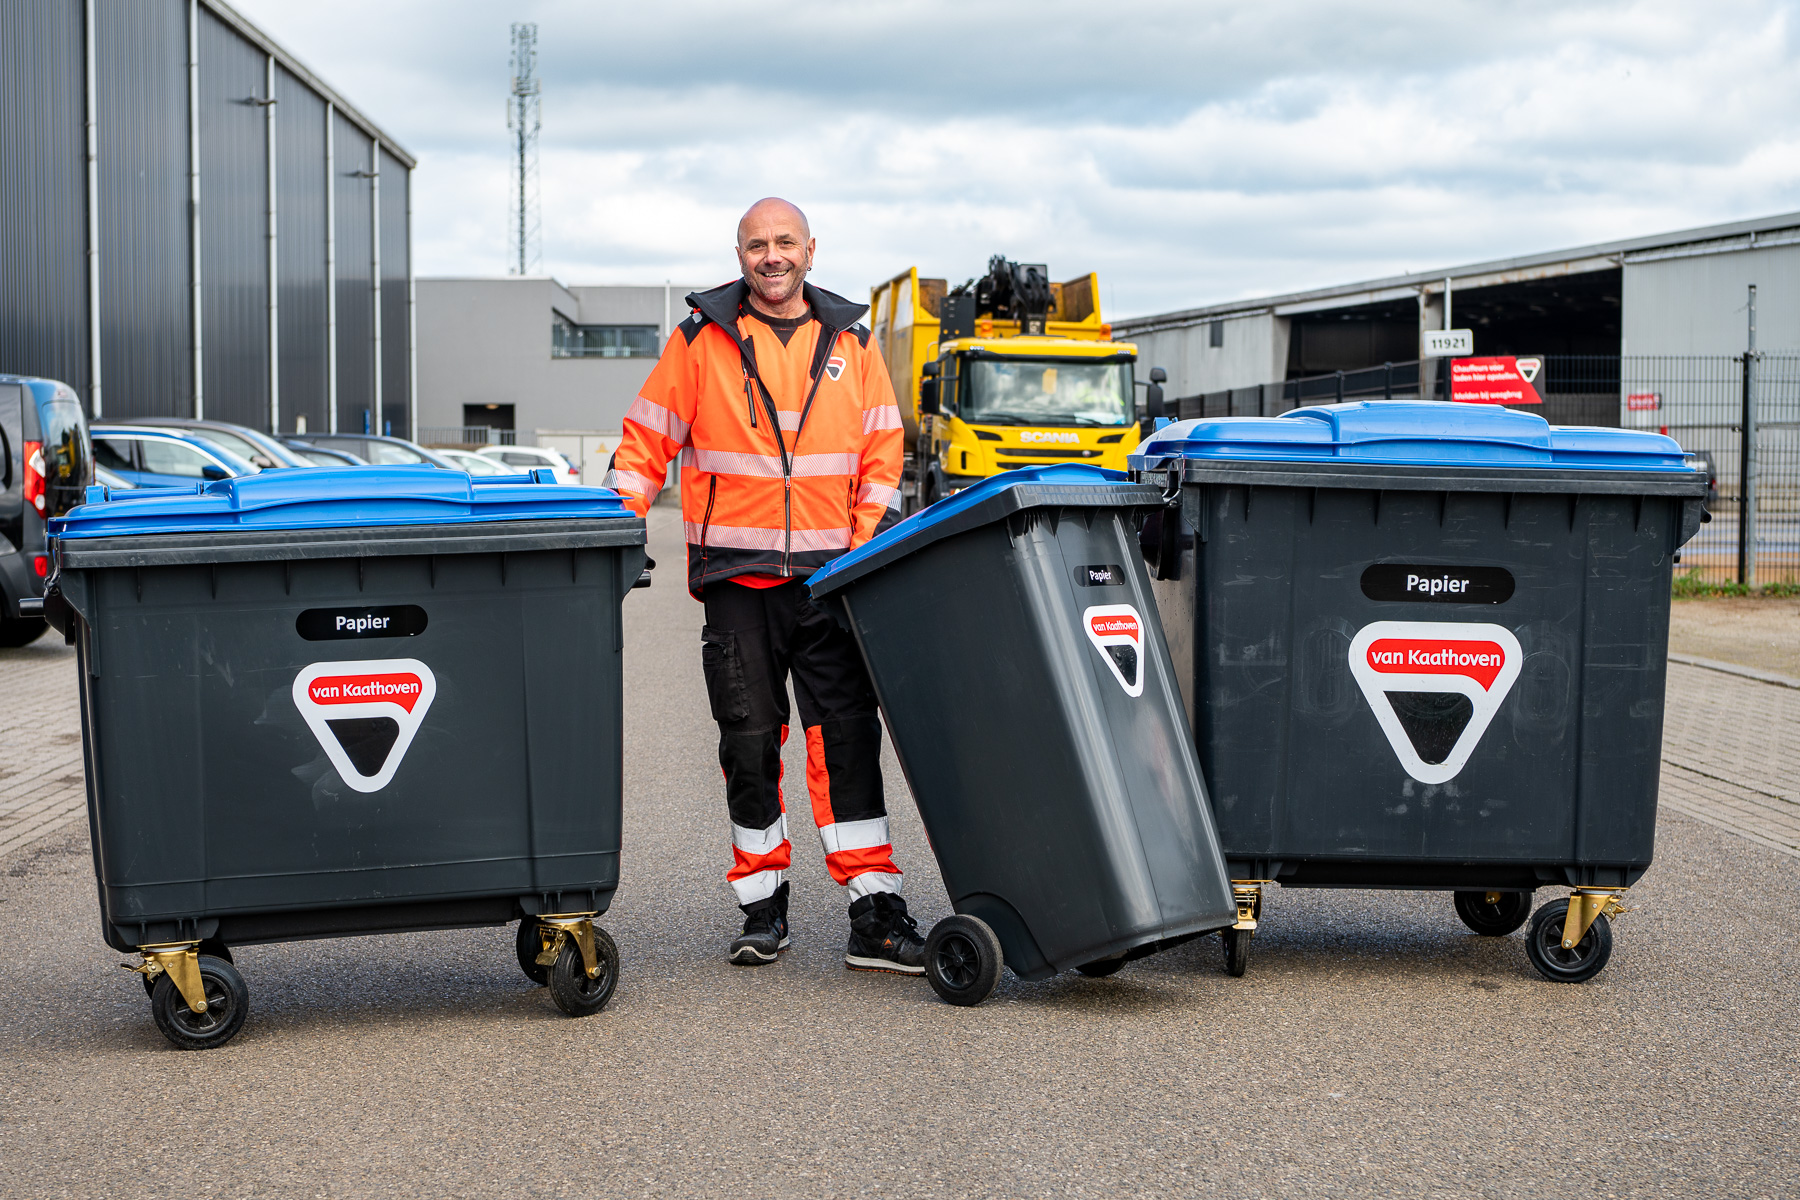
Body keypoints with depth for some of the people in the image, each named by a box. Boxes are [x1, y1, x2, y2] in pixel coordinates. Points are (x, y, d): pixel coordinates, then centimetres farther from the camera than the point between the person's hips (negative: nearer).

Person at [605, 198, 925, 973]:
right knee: (748, 738, 3)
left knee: (847, 735, -4)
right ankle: (762, 905, 15)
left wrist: (869, 548, -1)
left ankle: (875, 915, -3)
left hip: (829, 577, 1)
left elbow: (881, 451, 10)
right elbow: (646, 441, 5)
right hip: (736, 578, -1)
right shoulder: (702, 338, 4)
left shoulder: (850, 342, 9)